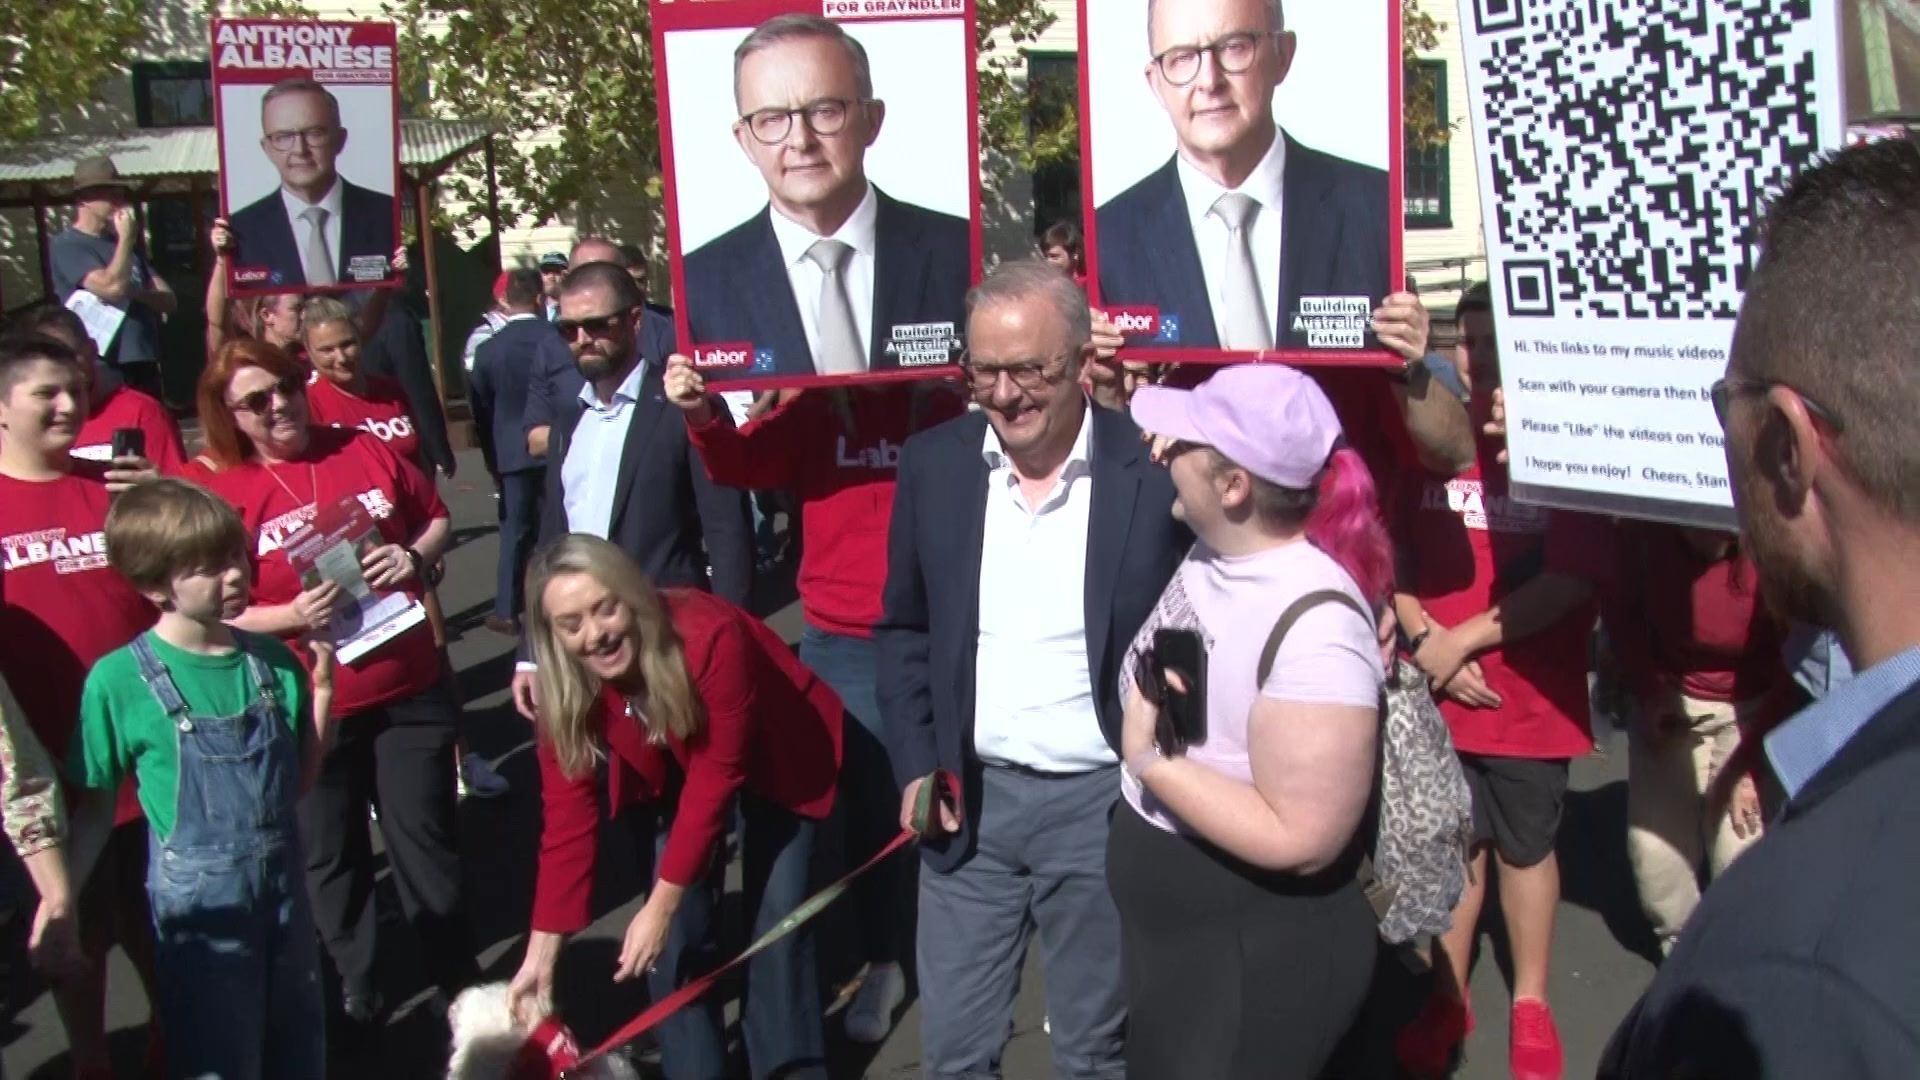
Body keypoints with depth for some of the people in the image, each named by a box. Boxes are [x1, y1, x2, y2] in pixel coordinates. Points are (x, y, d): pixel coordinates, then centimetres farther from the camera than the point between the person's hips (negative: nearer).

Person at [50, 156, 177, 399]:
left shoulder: (124, 245, 19)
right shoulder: (66, 245, -4)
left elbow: (169, 300, 12)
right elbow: (112, 288, -19)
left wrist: (136, 292, -9)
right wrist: (126, 238, -7)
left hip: (145, 365, 7)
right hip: (103, 368, -7)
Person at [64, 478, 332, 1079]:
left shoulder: (271, 661, -3)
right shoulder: (120, 681, -14)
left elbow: (299, 780, 5)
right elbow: (95, 807, -5)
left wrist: (321, 687, -6)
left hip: (284, 882, 4)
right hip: (198, 898, -4)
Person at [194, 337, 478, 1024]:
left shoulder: (365, 451, 0)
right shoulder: (223, 493, -7)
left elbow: (438, 519, 12)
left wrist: (417, 556, -9)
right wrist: (295, 615, -23)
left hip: (410, 687, 1)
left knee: (423, 838, 10)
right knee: (331, 852, 14)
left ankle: (458, 978, 24)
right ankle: (354, 982, 33)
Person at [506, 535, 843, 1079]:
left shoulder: (710, 636, -39)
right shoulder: (567, 690, -23)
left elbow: (718, 776, -32)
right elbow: (567, 816, -20)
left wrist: (661, 903, -30)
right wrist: (543, 948, -23)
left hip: (776, 765, -4)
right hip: (681, 775, 4)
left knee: (776, 922, -7)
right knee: (678, 931, -5)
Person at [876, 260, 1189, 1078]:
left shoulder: (1156, 470, -11)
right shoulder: (934, 464, -1)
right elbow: (903, 628, 8)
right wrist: (916, 766, 0)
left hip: (1100, 800, -2)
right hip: (969, 797, 3)